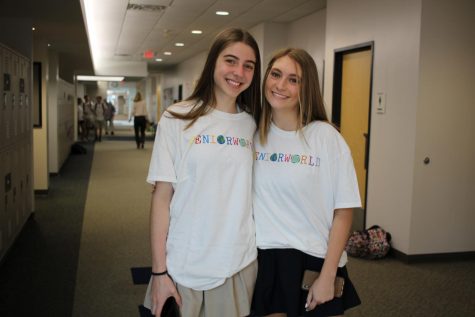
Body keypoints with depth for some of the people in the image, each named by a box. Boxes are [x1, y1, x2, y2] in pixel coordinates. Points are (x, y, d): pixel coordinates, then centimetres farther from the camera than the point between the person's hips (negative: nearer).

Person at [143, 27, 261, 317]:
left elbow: (249, 193, 8)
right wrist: (159, 271, -7)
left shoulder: (252, 124, 4)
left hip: (241, 264, 3)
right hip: (185, 267, -3)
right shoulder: (177, 119, -7)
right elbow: (162, 196, -7)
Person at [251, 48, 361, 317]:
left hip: (315, 261, -2)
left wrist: (328, 276, -11)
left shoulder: (326, 137, -11)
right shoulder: (253, 134, -1)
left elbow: (343, 212, -9)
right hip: (266, 260, 3)